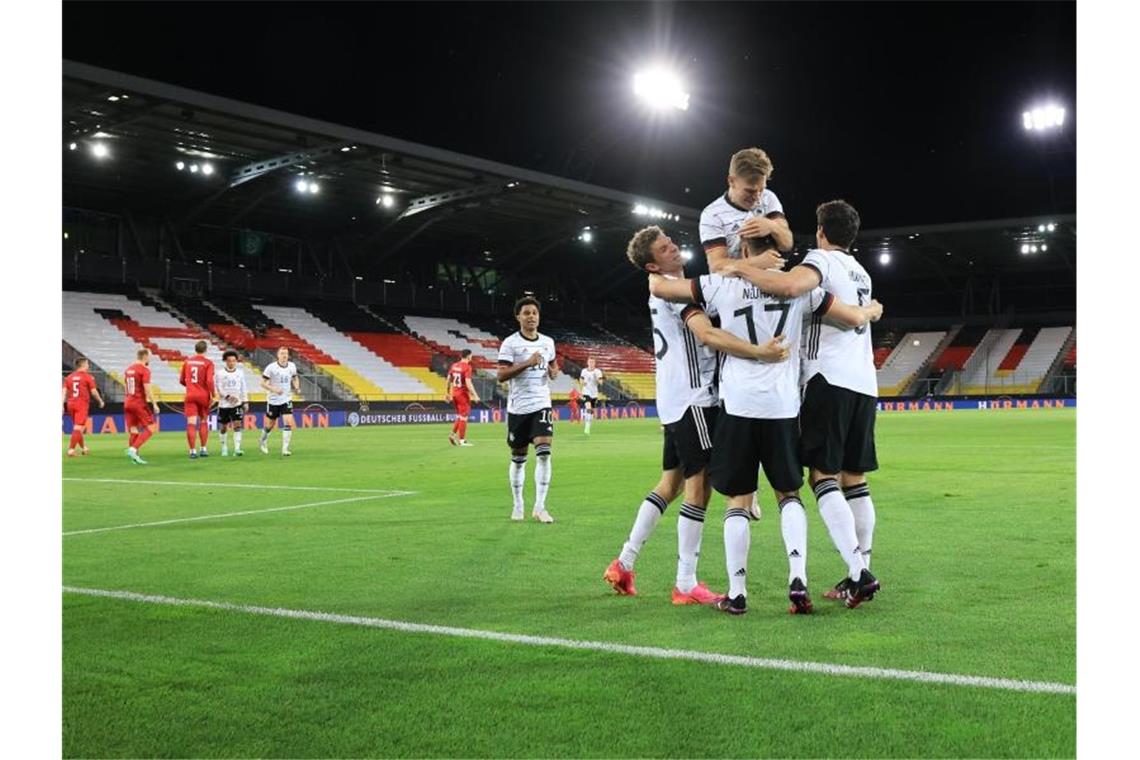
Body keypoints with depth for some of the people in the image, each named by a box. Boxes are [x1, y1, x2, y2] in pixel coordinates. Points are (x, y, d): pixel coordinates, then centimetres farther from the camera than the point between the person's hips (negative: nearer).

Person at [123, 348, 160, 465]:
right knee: (151, 428, -4)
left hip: (127, 403, 8)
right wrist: (154, 404, -15)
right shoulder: (145, 370, -11)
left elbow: (125, 385, 19)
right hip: (139, 403, -8)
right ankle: (133, 449, -18)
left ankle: (132, 453, 7)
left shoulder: (128, 369, 13)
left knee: (134, 431, 12)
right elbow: (147, 389, -17)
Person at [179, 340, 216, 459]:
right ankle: (203, 449, 18)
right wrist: (213, 395, -5)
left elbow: (181, 380, 11)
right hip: (203, 395, -2)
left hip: (190, 395, 2)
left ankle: (193, 451, -6)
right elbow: (209, 381, -16)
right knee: (203, 422, 15)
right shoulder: (208, 363, -6)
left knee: (191, 423, -2)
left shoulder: (187, 361, 6)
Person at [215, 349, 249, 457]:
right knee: (223, 427, 8)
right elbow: (218, 388, -9)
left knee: (237, 425, -12)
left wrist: (245, 401, 6)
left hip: (237, 404, 1)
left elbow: (243, 388, 10)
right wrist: (228, 397, -22)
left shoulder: (240, 372, 5)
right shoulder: (220, 373, -4)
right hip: (224, 404, -1)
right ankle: (224, 448, 26)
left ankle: (237, 449, -15)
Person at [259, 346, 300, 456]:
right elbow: (263, 383, -11)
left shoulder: (292, 366, -2)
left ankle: (285, 449, -9)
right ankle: (263, 442, 40)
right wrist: (274, 389, -25)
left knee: (288, 423, -14)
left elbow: (295, 378, 17)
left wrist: (296, 387, -2)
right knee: (270, 424, 11)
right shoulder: (271, 367, -14)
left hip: (286, 399, 2)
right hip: (273, 400, -2)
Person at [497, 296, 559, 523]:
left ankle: (539, 506, -8)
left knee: (544, 453, -12)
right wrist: (527, 363, -22)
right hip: (518, 407, -2)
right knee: (518, 458, 8)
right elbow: (501, 375, -13)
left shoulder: (548, 342, 9)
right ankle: (518, 505, 23)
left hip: (541, 404, 2)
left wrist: (554, 371, 2)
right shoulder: (510, 342, -5)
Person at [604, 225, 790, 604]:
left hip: (673, 402, 10)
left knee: (670, 482, 16)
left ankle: (624, 563, 18)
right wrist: (760, 352, -33)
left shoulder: (661, 292, 19)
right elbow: (708, 335, -27)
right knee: (699, 486, -7)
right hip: (693, 398, -10)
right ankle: (686, 586, -4)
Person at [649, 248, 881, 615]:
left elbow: (659, 287, 4)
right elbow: (854, 318, 8)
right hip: (783, 406, 1)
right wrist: (872, 310, 31)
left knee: (738, 500, 8)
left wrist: (654, 271, 27)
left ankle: (736, 592, 8)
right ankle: (798, 579, 2)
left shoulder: (721, 285, -1)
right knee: (788, 493, 16)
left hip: (740, 405, -1)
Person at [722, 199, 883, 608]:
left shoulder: (821, 258, -2)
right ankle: (861, 573, 8)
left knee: (823, 475, -9)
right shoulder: (862, 274, 24)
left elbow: (790, 286, -25)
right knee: (854, 478, 9)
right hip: (865, 382, 8)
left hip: (831, 378, -8)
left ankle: (858, 573, -18)